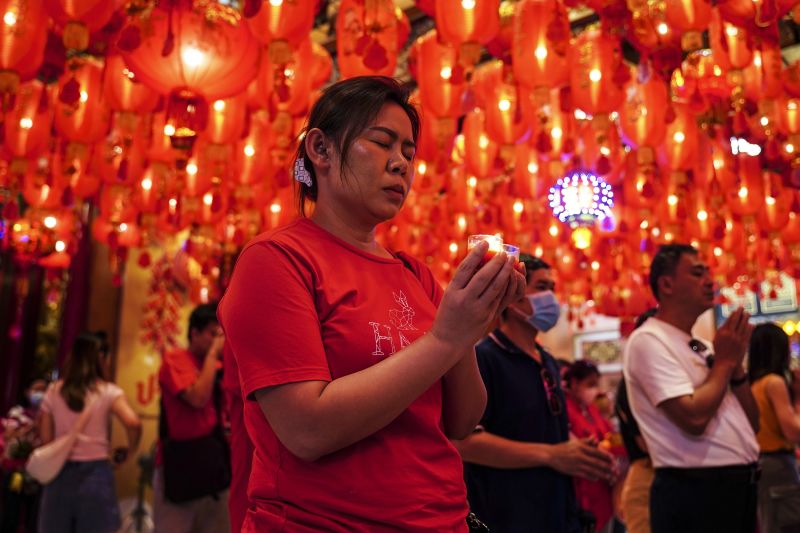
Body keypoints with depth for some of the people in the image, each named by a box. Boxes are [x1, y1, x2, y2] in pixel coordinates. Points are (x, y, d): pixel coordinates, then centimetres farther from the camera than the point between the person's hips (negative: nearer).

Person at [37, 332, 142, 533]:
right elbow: (133, 423, -19)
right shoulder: (109, 392, -4)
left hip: (60, 473, 3)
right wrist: (130, 451, -2)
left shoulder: (53, 391, 6)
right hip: (95, 472, -3)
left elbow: (45, 438, 3)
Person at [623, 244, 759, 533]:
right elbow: (694, 419, -24)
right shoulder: (648, 341, -13)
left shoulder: (703, 346, 13)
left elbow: (752, 423, 14)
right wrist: (725, 360, -10)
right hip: (697, 492, -8)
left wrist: (736, 365, -1)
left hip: (740, 486, 8)